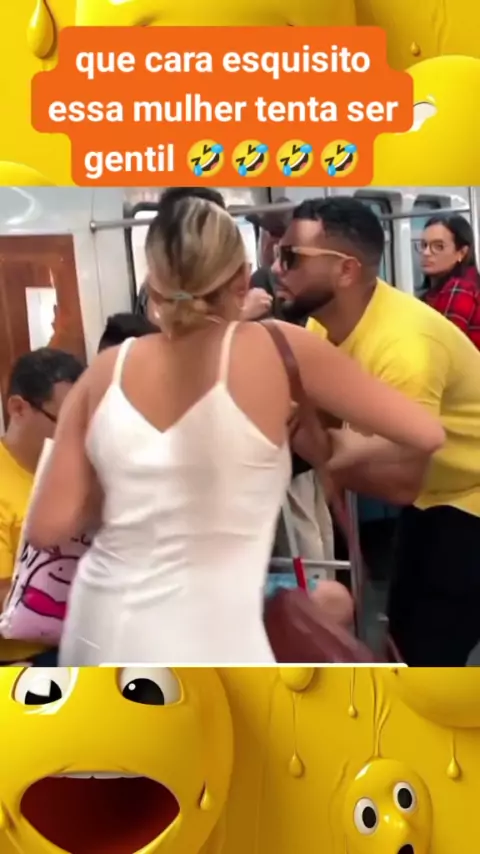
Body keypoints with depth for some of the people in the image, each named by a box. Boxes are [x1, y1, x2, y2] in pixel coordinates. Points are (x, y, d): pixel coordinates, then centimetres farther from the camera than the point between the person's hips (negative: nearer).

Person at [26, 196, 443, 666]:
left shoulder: (106, 370, 0)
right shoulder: (276, 348, -8)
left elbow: (47, 527, 0)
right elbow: (427, 433, -1)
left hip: (95, 634, 5)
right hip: (202, 644, -5)